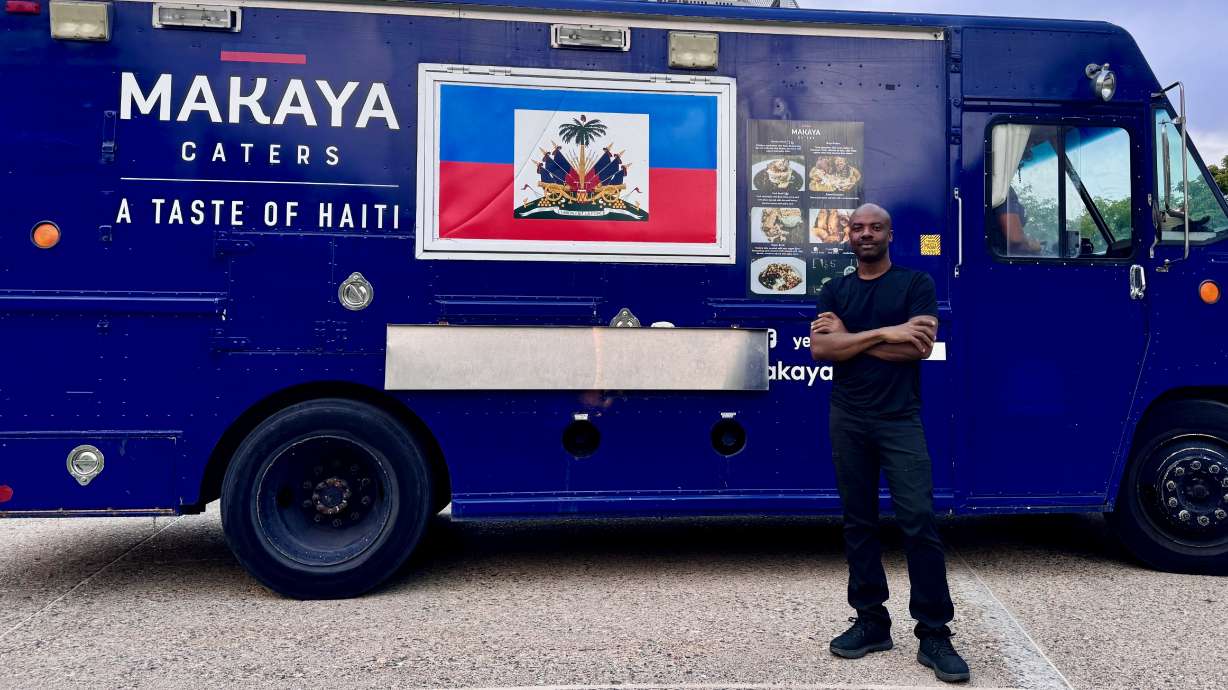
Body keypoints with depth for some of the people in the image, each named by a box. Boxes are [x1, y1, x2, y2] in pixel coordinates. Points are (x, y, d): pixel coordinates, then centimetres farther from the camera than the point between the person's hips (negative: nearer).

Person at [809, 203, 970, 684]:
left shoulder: (915, 283, 2)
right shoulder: (834, 290, 11)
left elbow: (919, 347, -13)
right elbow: (820, 348, -5)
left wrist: (848, 338, -9)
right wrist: (885, 333, -13)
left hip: (900, 419, -3)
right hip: (847, 420, 3)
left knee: (918, 520, -8)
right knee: (858, 521, 7)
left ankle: (934, 635, 0)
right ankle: (871, 621, 17)